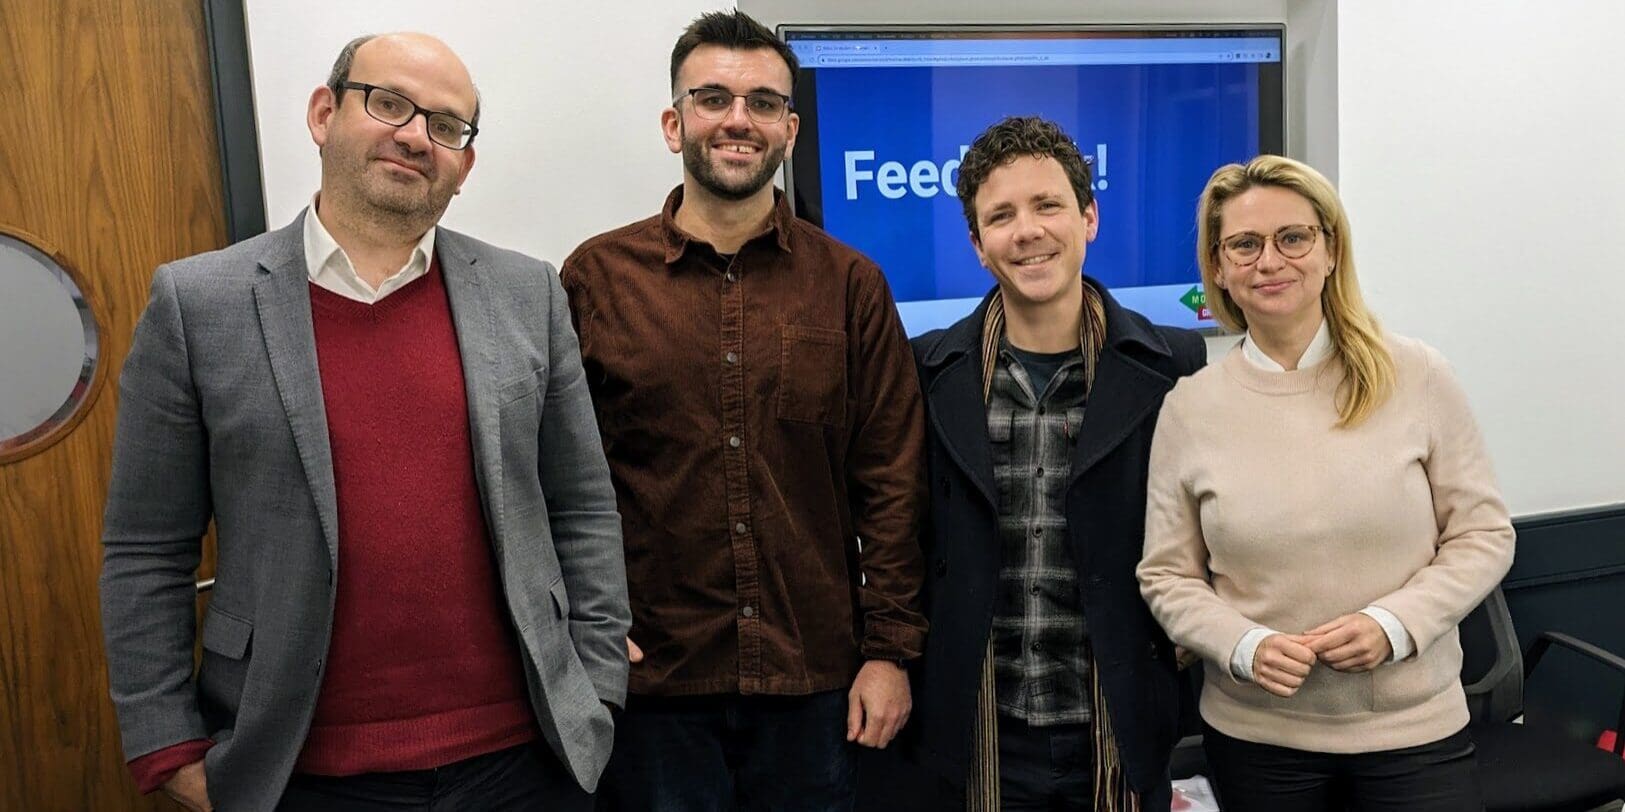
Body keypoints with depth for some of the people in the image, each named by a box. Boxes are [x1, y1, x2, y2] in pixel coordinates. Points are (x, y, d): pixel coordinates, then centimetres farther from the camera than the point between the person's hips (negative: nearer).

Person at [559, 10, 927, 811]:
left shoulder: (850, 283, 1)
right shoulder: (596, 276, -1)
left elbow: (890, 481, 1)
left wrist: (889, 649, -2)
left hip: (814, 682, 1)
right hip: (650, 680, 0)